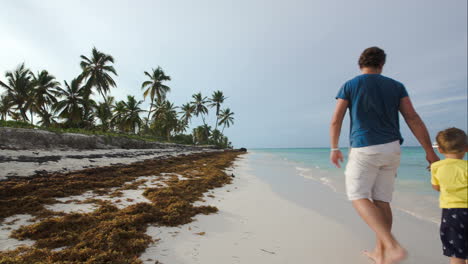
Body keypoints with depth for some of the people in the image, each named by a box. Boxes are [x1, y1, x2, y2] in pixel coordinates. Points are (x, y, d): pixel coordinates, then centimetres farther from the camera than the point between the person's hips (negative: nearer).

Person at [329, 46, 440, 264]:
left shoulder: (348, 86, 1)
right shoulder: (396, 86, 10)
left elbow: (335, 121, -4)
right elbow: (413, 118, 2)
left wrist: (334, 149, 7)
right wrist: (430, 152, 5)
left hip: (364, 149, -5)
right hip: (390, 149, 5)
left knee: (358, 198, 2)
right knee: (381, 201, 11)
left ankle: (393, 246, -14)